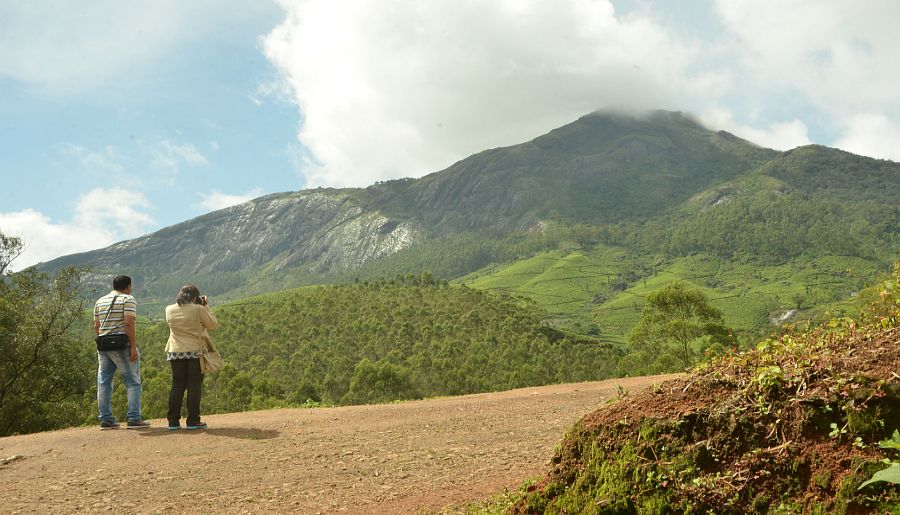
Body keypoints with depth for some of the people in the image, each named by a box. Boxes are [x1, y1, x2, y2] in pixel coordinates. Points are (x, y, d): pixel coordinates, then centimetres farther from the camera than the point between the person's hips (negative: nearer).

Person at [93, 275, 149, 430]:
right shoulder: (128, 299, -3)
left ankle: (106, 419, 9)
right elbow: (129, 324, -14)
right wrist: (133, 347, -15)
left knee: (104, 382, 9)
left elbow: (96, 326, 15)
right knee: (132, 382, -2)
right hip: (122, 345, -6)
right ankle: (134, 418, -6)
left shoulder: (100, 301, 17)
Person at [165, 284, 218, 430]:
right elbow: (213, 324, 0)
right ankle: (193, 421, 2)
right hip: (195, 352, -4)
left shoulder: (169, 310, 2)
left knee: (177, 386, 9)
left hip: (175, 353, 4)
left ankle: (173, 421, 8)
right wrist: (206, 307, 8)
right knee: (194, 386, 2)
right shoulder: (198, 310, -10)